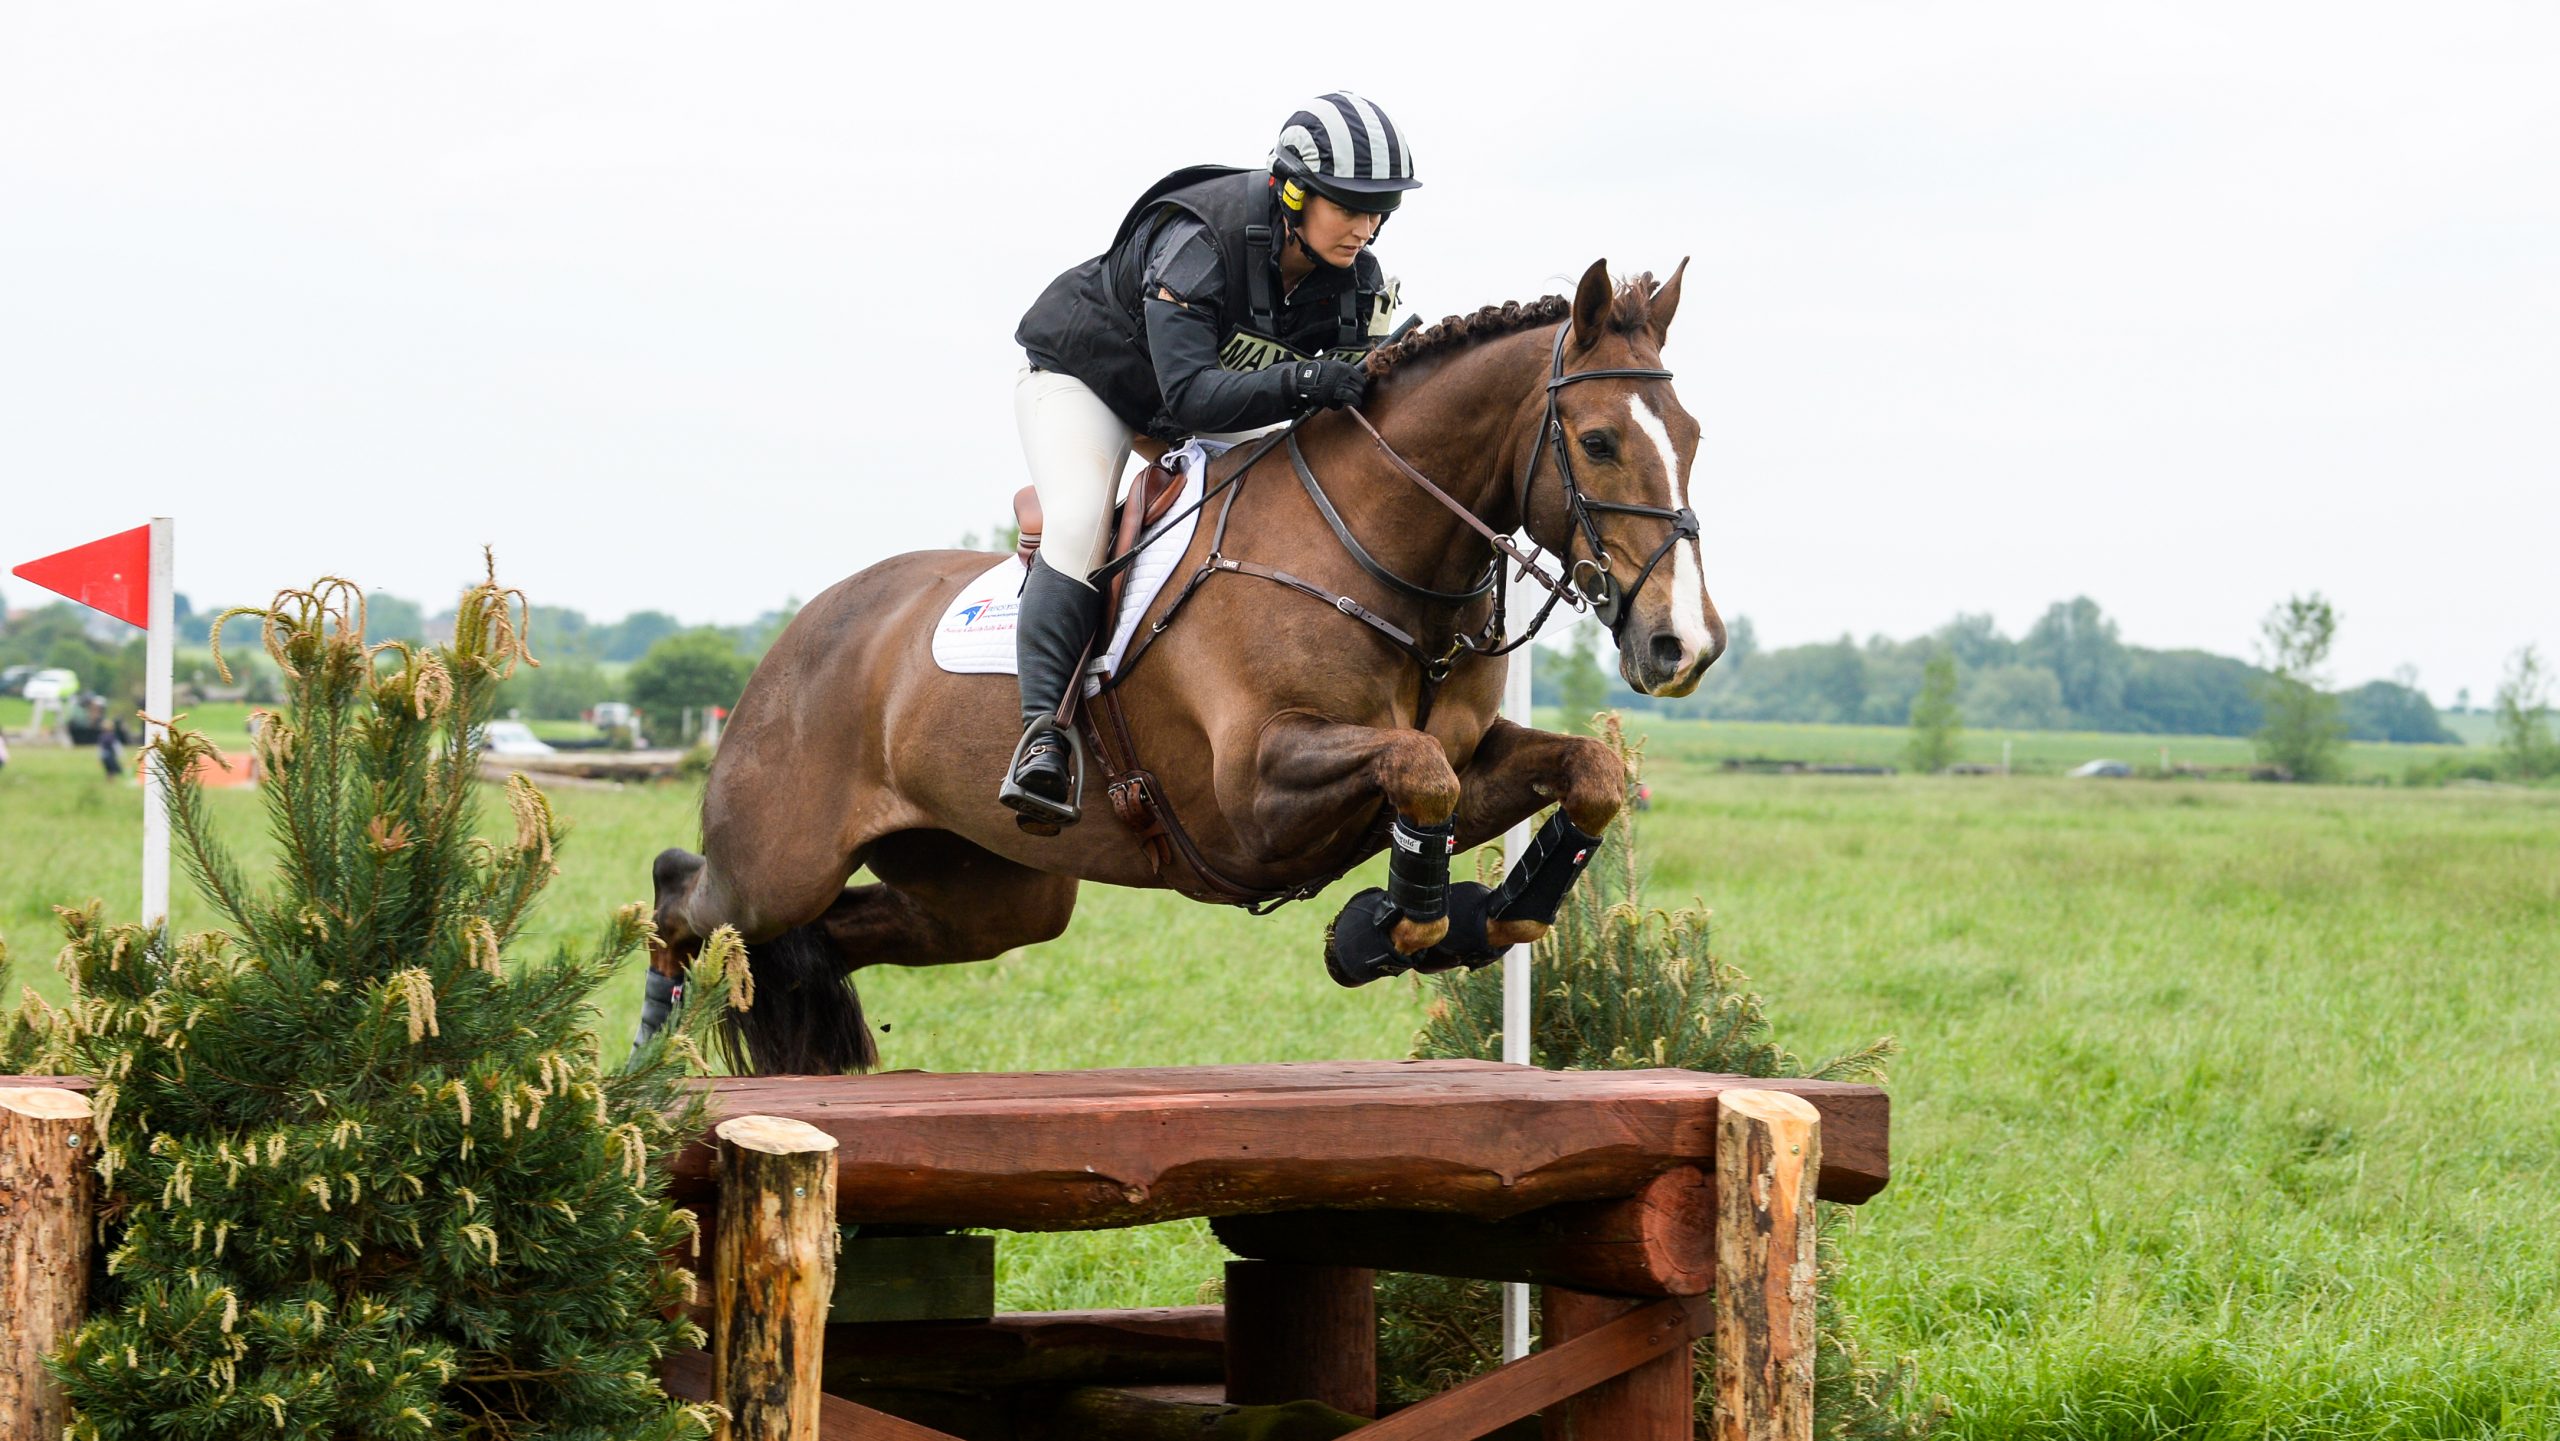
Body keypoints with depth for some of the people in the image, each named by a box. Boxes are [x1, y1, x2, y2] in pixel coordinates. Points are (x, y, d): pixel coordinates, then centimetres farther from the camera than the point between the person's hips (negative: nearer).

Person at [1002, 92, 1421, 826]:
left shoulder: (1356, 277, -18)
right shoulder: (1196, 243, -38)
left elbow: (1360, 382, -10)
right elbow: (1191, 394, -46)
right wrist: (1302, 383, -59)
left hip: (1212, 403, 8)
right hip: (1084, 378, -8)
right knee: (1080, 525, -29)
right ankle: (1042, 732, -35)